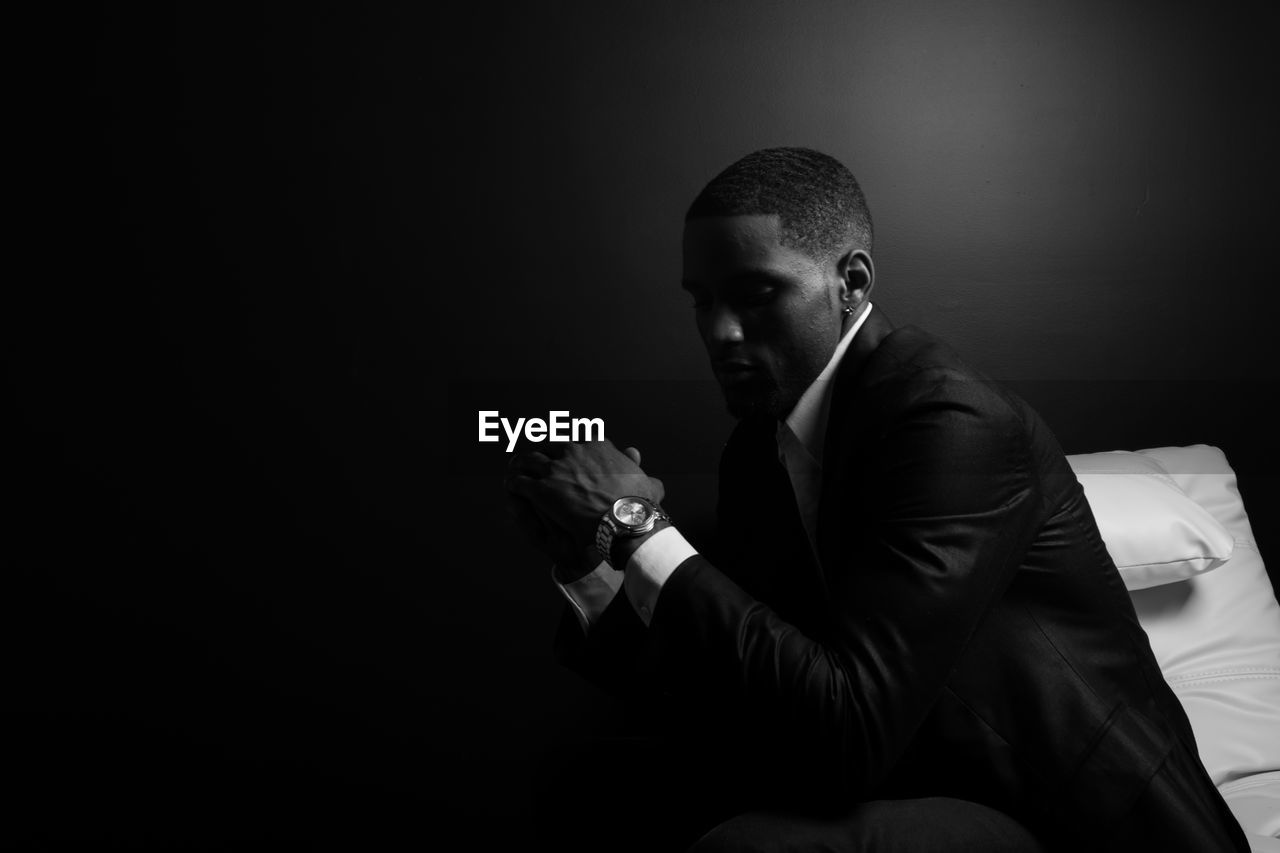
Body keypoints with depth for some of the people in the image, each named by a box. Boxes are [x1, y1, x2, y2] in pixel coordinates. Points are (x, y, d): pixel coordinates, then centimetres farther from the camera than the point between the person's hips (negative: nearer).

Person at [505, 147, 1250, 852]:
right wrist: (589, 559, -10)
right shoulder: (759, 450, 3)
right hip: (906, 783, 7)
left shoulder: (951, 421, -23)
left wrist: (640, 528, -26)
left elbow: (849, 731, -29)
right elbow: (727, 705, 5)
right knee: (603, 784, -2)